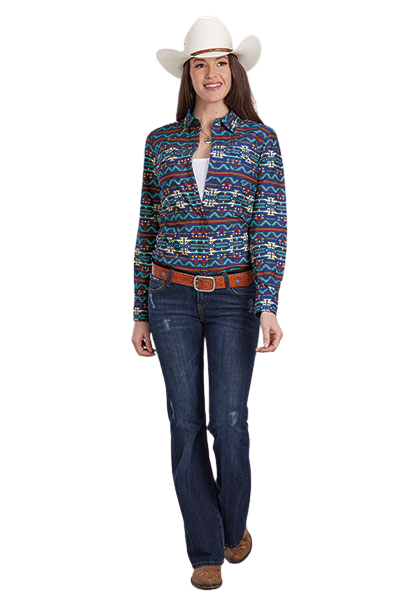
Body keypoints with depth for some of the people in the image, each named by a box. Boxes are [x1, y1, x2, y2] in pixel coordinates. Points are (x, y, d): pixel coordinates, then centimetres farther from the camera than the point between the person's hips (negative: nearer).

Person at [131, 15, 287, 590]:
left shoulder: (259, 139, 1)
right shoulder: (161, 142, 7)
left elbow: (271, 225, -7)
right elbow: (147, 229, 9)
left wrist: (268, 306, -20)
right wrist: (141, 313, 7)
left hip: (235, 296, -2)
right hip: (172, 295, 2)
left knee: (229, 422, 0)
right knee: (186, 424, 3)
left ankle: (235, 524, 29)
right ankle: (206, 550, 17)